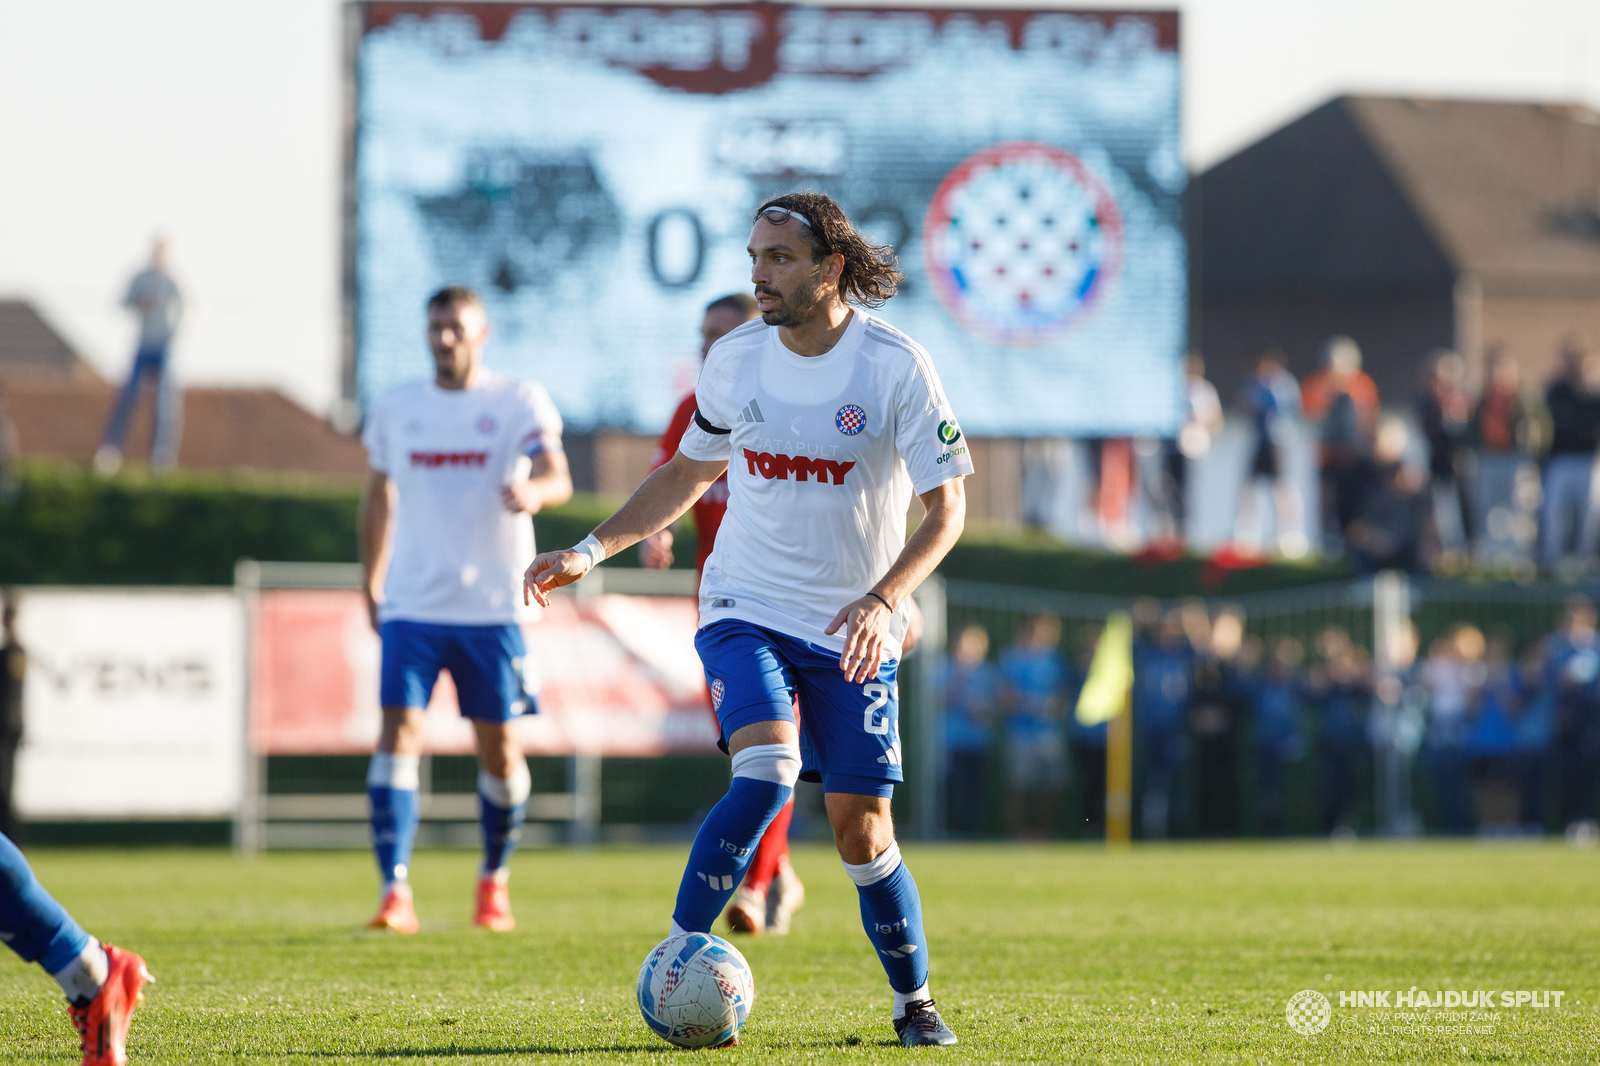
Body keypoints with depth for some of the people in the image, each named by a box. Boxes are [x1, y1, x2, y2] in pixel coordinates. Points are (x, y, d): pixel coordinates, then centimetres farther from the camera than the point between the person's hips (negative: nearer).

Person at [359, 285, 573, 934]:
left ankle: (494, 881, 25)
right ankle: (395, 891, -16)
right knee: (398, 734, -13)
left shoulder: (519, 403, -1)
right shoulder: (396, 409, 9)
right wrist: (371, 586, 19)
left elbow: (558, 478, -16)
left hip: (494, 606, -1)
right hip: (412, 605, 1)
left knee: (499, 749, 4)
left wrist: (534, 491, -40)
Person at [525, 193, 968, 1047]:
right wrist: (591, 551, 5)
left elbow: (947, 507, -11)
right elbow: (688, 476, 15)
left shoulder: (895, 367, -12)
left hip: (855, 631, -1)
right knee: (766, 773, -25)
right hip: (746, 609, 1)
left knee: (861, 830, 1)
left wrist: (882, 601, -26)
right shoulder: (734, 360, -1)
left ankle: (914, 1003, 21)